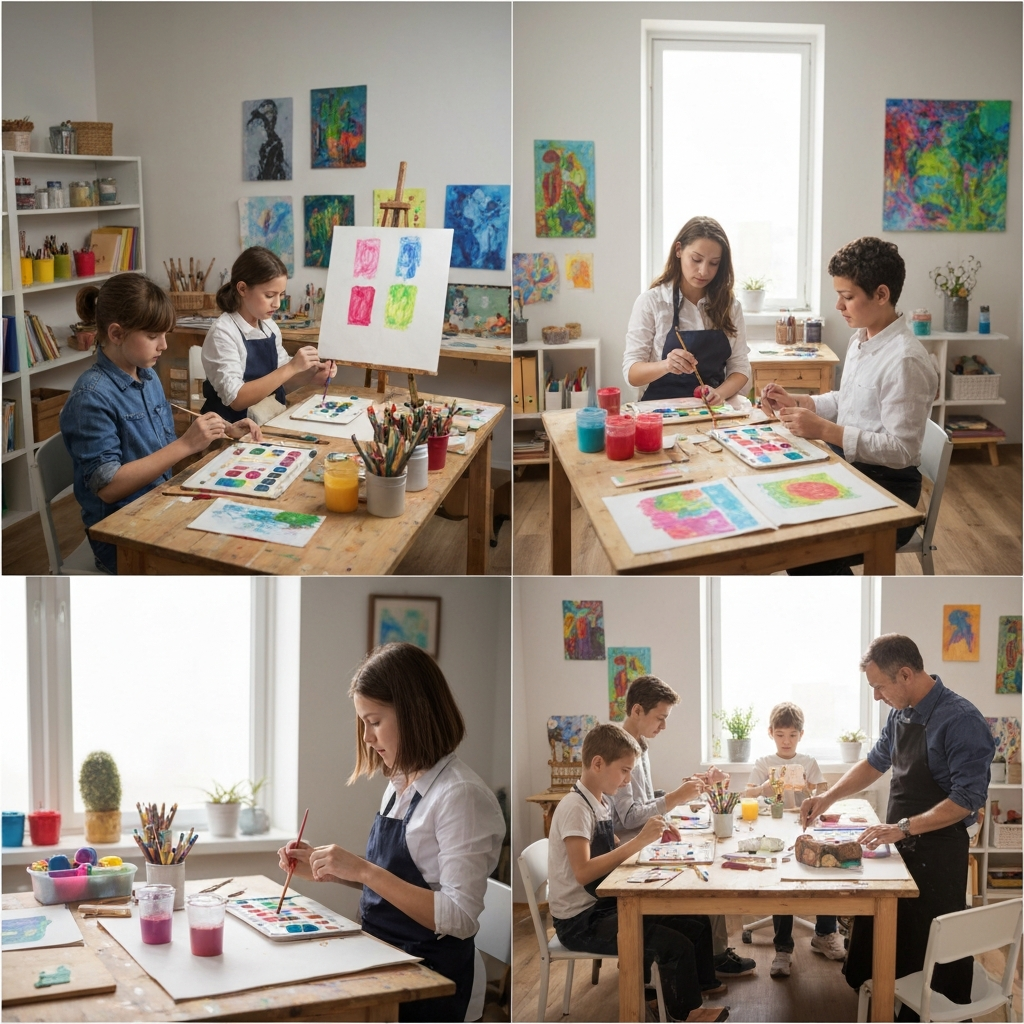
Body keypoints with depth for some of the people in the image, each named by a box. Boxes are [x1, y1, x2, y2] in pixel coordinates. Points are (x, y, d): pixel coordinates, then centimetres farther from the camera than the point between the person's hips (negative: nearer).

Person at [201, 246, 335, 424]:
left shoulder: (270, 328, 6)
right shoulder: (223, 332, -14)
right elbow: (236, 399, -22)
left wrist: (309, 376, -5)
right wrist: (292, 368, -24)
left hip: (272, 420, 7)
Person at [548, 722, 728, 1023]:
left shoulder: (600, 803, 7)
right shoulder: (574, 807, -20)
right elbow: (583, 872, -31)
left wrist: (652, 838, 1)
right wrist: (639, 841, -31)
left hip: (605, 906, 9)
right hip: (580, 922, -9)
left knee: (696, 924, 7)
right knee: (676, 945, -17)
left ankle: (702, 984, 31)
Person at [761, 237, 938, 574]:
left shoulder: (905, 360, -23)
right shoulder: (861, 339, 7)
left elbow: (901, 449, -25)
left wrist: (823, 430, -27)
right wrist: (794, 401, 5)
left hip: (885, 487, -9)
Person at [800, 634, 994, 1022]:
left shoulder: (960, 720, -19)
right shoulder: (900, 715, 5)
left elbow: (967, 799, -22)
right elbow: (874, 763, 20)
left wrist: (904, 827, -25)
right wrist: (828, 797, 9)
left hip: (937, 854, -7)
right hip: (897, 846, 7)